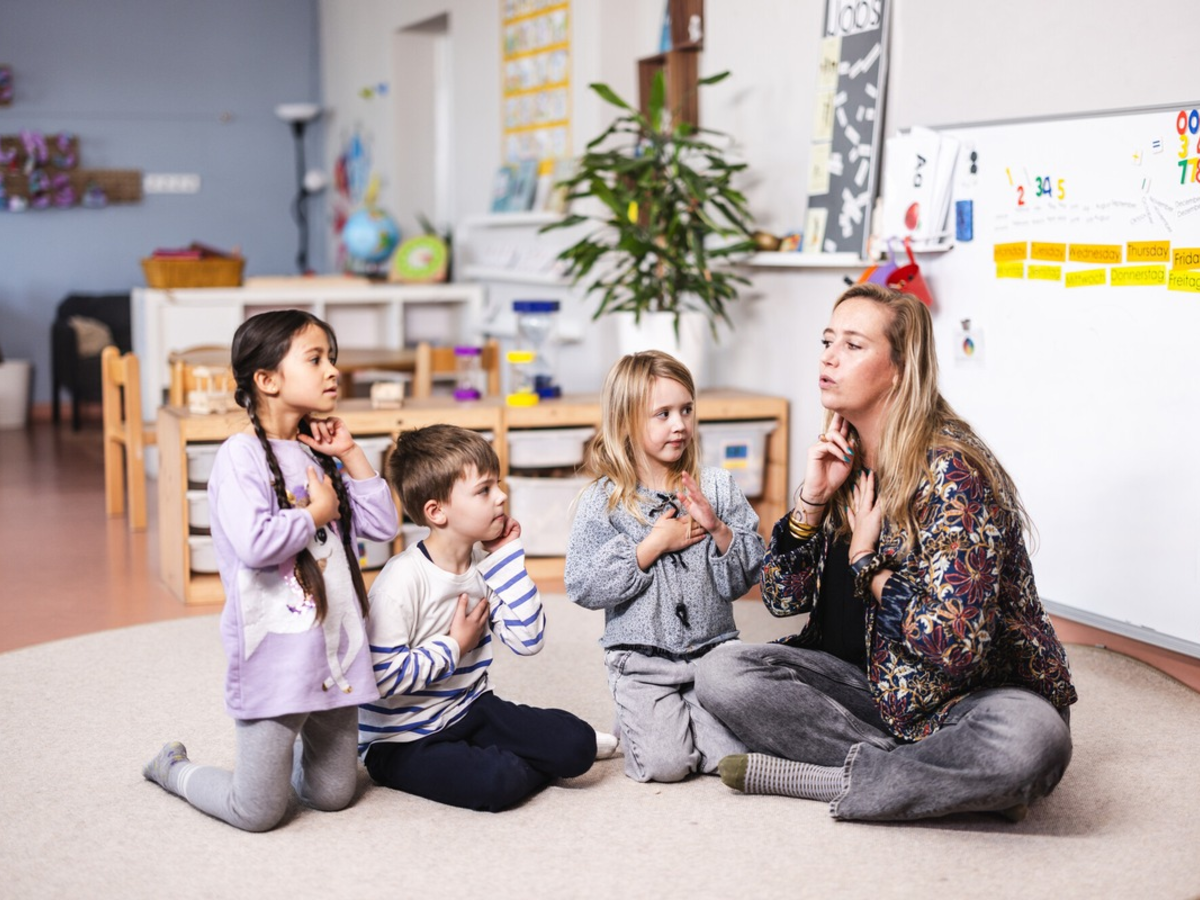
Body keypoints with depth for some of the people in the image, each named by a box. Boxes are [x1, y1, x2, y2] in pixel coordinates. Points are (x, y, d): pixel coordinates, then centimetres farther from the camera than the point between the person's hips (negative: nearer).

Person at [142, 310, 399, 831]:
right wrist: (317, 514, -12)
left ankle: (288, 746, 44)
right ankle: (174, 768, 28)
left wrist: (350, 453, 3)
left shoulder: (320, 455, 11)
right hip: (275, 653, -7)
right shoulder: (242, 456, -12)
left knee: (333, 795, 14)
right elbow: (254, 543, -26)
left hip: (336, 649, 7)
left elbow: (382, 524, 9)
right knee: (258, 812, 2)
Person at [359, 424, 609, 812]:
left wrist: (508, 556, -6)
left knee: (578, 744, -10)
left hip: (470, 709, 6)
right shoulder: (402, 580, -21)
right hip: (403, 740, -6)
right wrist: (454, 646, -14)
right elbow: (383, 677, -27)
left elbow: (527, 640, -3)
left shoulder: (485, 563, 2)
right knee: (494, 783, -30)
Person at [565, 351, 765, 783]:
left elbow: (748, 574, 2)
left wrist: (718, 529, -16)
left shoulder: (716, 487, 3)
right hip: (642, 659, -2)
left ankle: (676, 714, 19)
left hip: (712, 650, 3)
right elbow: (582, 587, -12)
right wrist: (654, 545, -15)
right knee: (666, 763, -16)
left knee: (735, 753, -11)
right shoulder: (604, 500, -5)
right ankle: (637, 720, 18)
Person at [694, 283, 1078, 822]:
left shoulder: (954, 473, -20)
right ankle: (925, 776, -15)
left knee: (1030, 740, -39)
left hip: (977, 690, -6)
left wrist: (866, 560, -15)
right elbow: (782, 599, 5)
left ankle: (805, 778, -23)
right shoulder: (843, 461, 3)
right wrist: (812, 497, -9)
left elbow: (955, 646, -27)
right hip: (878, 686, 6)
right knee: (722, 675, -15)